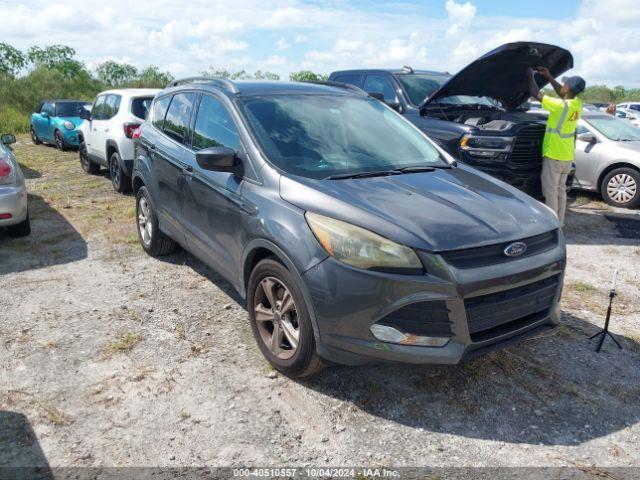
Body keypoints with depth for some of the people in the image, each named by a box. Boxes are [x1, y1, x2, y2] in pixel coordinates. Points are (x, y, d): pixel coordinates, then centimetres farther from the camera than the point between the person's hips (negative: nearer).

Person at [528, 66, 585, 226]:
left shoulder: (561, 105, -20)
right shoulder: (577, 104, 2)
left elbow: (535, 93, -13)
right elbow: (562, 93, 22)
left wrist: (531, 77, 2)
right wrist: (549, 76, 18)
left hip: (554, 155, -8)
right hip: (567, 156, 8)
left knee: (550, 191, -1)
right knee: (561, 190, 17)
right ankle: (559, 222, 25)